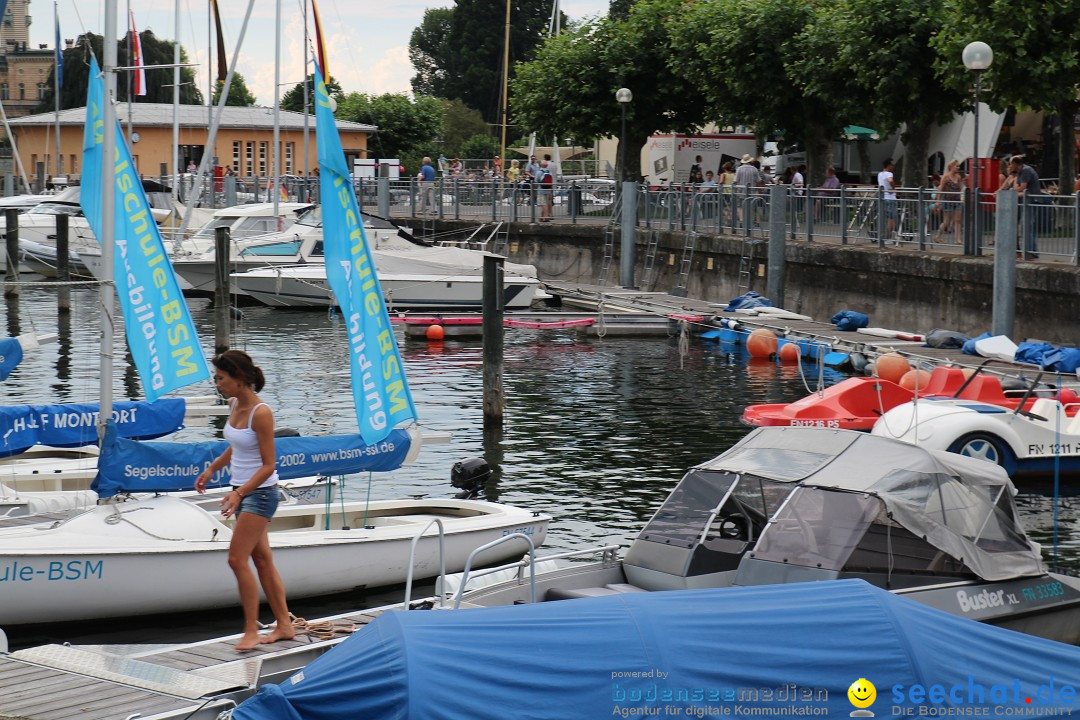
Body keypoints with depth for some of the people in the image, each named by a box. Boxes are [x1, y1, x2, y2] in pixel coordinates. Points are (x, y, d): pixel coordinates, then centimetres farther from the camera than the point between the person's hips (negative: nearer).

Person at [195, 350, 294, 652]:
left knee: (237, 559, -11)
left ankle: (251, 632, -3)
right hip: (243, 491, 9)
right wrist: (212, 469, 14)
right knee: (261, 560, 13)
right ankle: (284, 625, 21)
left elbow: (268, 466, -19)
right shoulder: (234, 404, 5)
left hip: (260, 492, -9)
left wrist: (239, 494, -27)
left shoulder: (261, 413, -20)